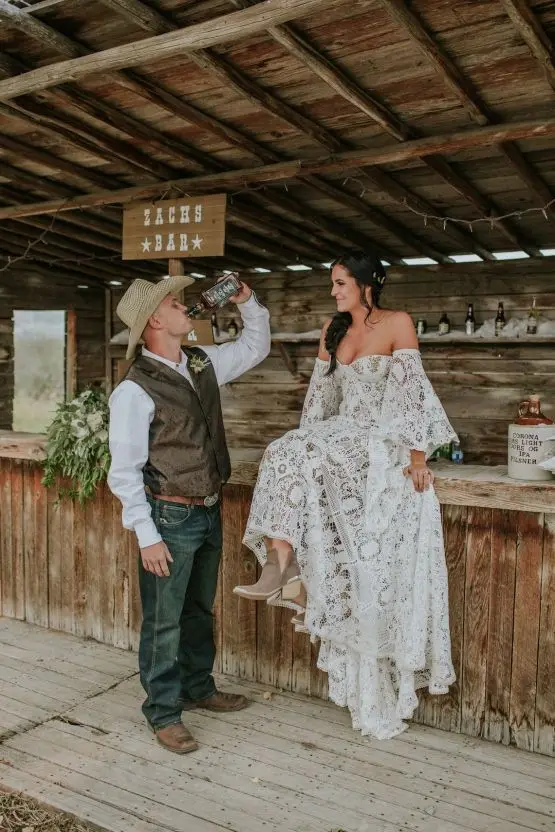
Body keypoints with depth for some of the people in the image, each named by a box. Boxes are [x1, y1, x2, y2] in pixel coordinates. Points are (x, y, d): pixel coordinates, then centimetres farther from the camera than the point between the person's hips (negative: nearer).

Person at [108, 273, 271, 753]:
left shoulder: (203, 364, 4)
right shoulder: (135, 390, -18)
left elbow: (256, 347, 20)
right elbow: (124, 472, -16)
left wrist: (246, 300, 5)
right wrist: (147, 536, -17)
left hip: (209, 511, 7)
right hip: (170, 518, -7)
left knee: (200, 609, 22)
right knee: (164, 620, 7)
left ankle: (198, 688, 41)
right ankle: (163, 713, 25)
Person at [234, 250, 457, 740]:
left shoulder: (398, 324, -4)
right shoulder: (333, 331, 15)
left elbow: (411, 391, -10)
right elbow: (320, 393, 15)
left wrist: (417, 454, -15)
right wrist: (308, 442, 12)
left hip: (384, 443, -6)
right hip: (343, 438, 6)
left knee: (299, 461, -28)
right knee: (287, 455, -22)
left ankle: (285, 571, -23)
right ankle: (286, 572, -24)